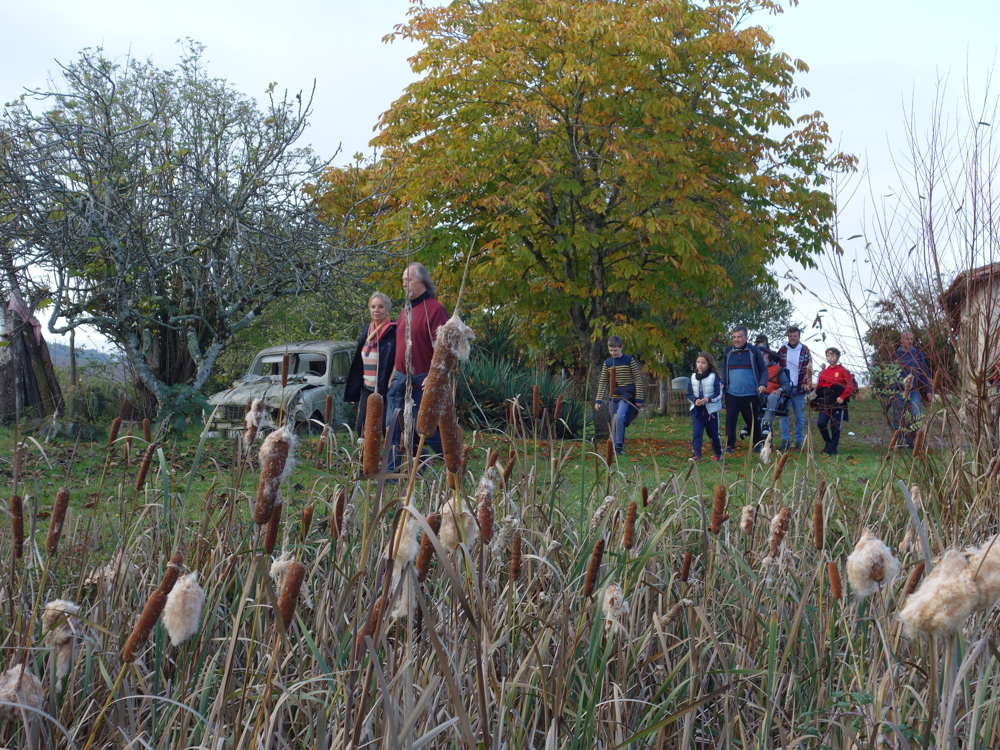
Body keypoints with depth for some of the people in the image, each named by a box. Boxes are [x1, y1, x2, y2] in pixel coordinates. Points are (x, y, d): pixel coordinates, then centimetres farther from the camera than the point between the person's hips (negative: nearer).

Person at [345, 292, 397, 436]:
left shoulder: (394, 332, -9)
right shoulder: (366, 330, 12)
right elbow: (358, 363, 17)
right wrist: (353, 392, 16)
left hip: (385, 390, -7)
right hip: (367, 389, 7)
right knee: (361, 429, 5)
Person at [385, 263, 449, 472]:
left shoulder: (435, 309, -11)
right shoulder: (407, 310, 15)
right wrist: (394, 374, 19)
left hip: (422, 380, -8)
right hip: (401, 379, 8)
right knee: (394, 426, 5)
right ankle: (393, 472, 11)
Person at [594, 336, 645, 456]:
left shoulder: (629, 360, -4)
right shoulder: (607, 363, 6)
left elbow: (638, 379, -3)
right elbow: (603, 383, 11)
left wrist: (639, 398, -7)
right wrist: (598, 400, 5)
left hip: (627, 396, -5)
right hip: (613, 398, 5)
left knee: (620, 417, -25)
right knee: (613, 423, 5)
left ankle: (619, 445, -16)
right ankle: (616, 450, 16)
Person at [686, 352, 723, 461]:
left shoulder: (714, 377, -7)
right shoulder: (693, 377, 4)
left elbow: (719, 394, -8)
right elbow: (689, 394, 7)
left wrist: (707, 400, -22)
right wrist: (695, 400, -13)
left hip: (711, 410, -2)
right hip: (697, 410, 2)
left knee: (713, 433, 11)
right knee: (696, 433, -9)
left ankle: (718, 453, 30)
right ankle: (696, 455, -10)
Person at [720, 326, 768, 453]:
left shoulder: (754, 351, 1)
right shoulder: (728, 352, 9)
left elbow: (764, 370, 5)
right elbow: (724, 371, 19)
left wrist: (763, 384, -10)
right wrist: (722, 383, 2)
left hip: (751, 395, -2)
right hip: (732, 395, 2)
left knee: (753, 420, 8)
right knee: (730, 419, -7)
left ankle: (757, 445, 24)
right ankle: (730, 446, 3)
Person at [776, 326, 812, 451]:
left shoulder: (805, 351, 5)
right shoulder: (782, 351, 9)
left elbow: (808, 369, 3)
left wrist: (806, 384, -10)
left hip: (799, 389, -1)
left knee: (800, 416, 4)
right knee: (783, 415, -3)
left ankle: (799, 441, 10)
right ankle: (785, 440, 2)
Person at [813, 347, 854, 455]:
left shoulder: (843, 371, -3)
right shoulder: (824, 372, 11)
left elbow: (850, 386, -6)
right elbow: (820, 385, 17)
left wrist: (842, 397, -13)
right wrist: (817, 387, -6)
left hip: (838, 403, -4)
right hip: (825, 403, 4)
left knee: (835, 427, 0)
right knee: (821, 423, -7)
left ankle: (833, 449, 10)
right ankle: (828, 442, 17)